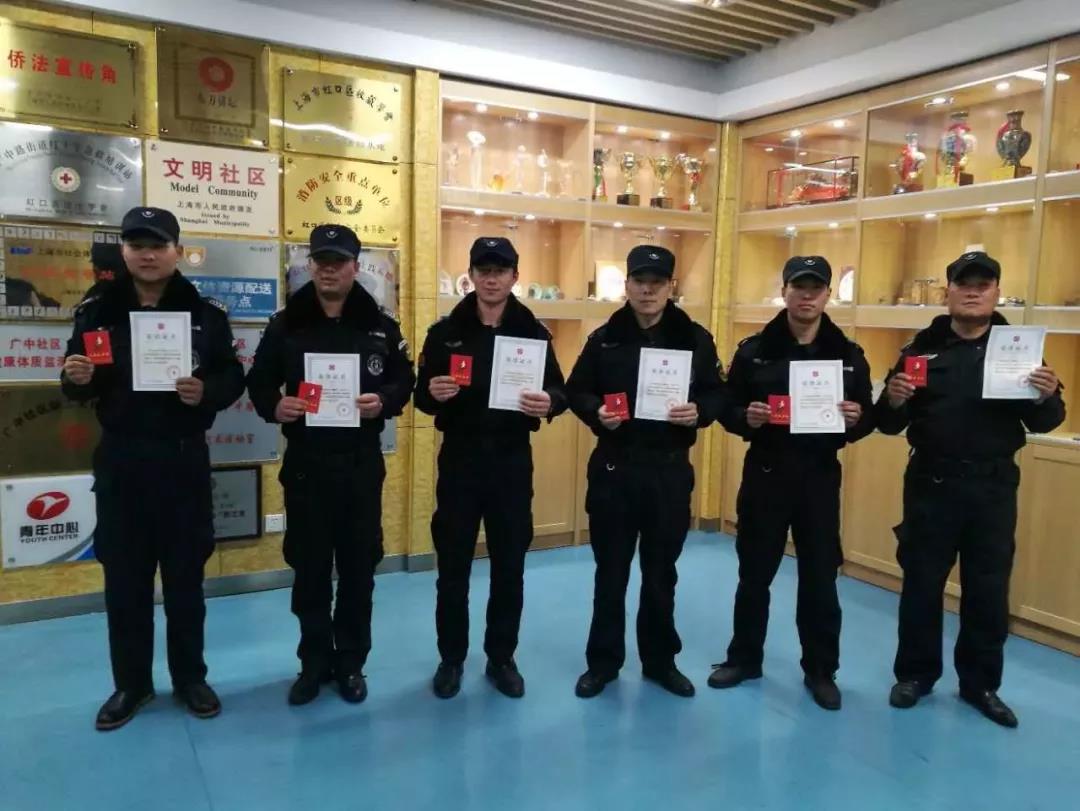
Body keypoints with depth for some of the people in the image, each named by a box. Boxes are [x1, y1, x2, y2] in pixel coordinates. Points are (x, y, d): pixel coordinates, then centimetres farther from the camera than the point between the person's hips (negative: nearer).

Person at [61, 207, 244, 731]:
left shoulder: (205, 315, 0)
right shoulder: (97, 312, 4)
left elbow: (234, 379, 2)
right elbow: (78, 388, 9)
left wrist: (207, 392, -19)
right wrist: (76, 379, -14)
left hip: (184, 460, -1)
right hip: (120, 461, 2)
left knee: (185, 575, 9)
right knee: (124, 577, 9)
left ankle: (190, 677, 25)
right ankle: (131, 683, 25)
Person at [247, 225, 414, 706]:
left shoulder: (381, 327, 3)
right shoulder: (285, 325, 4)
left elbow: (404, 381, 7)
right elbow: (258, 382, 7)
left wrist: (384, 402, -14)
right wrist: (273, 406, -14)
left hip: (362, 464, 0)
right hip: (304, 464, 0)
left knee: (359, 567, 8)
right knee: (309, 567, 8)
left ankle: (351, 663, 24)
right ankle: (314, 662, 25)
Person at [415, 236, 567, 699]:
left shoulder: (533, 333, 2)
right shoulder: (445, 332, 1)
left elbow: (560, 391, 4)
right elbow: (421, 397, 3)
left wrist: (549, 402, -20)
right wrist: (433, 392, -21)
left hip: (512, 462, 1)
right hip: (459, 461, 0)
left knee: (509, 567, 9)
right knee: (453, 567, 7)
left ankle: (501, 658, 26)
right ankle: (451, 659, 25)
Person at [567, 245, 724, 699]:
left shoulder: (696, 339, 1)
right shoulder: (605, 338, 1)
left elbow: (717, 395, 5)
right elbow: (576, 391, 5)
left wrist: (699, 412, -17)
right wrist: (596, 412, -15)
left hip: (670, 470, 0)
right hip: (613, 468, 0)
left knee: (661, 572, 13)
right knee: (610, 570, 9)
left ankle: (660, 660, 31)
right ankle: (603, 661, 25)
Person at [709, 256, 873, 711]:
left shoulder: (848, 355, 2)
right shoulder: (754, 350, -1)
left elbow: (868, 417, 6)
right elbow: (727, 409, 1)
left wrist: (855, 420, -17)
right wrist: (746, 418, -21)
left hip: (820, 477, 1)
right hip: (764, 474, 0)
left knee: (819, 578, 9)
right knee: (754, 573, 11)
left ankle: (820, 670, 26)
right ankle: (744, 658, 28)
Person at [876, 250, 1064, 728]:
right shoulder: (923, 348, 1)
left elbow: (1044, 423, 4)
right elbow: (890, 424, -1)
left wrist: (1048, 398, -18)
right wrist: (894, 401, -24)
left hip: (993, 487, 1)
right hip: (931, 484, -1)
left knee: (988, 590, 10)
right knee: (922, 583, 8)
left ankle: (981, 684, 27)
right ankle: (915, 673, 24)